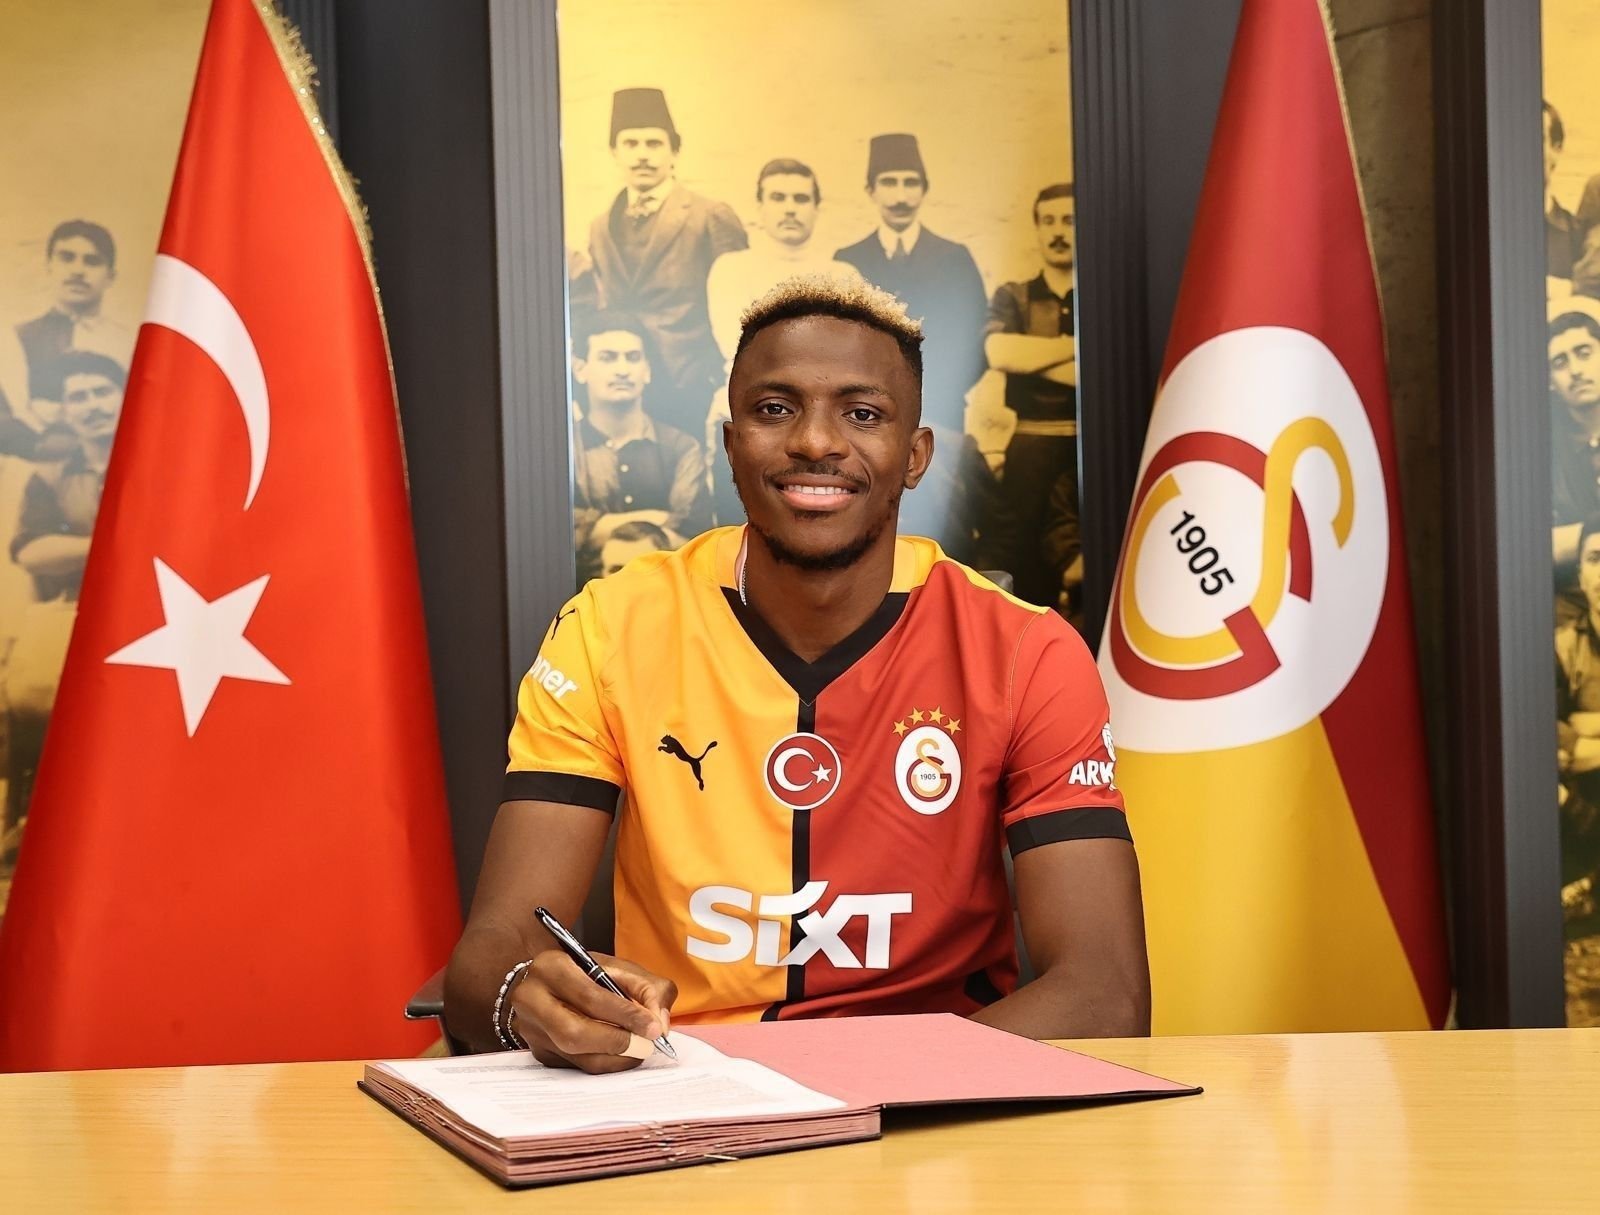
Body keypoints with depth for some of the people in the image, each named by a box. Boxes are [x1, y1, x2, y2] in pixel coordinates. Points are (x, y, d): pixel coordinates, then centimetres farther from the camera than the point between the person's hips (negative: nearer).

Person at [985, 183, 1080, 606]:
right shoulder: (1012, 297, 12)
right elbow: (999, 352, -10)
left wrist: (1033, 357, -8)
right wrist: (1079, 346, -8)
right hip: (1032, 451, 1)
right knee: (1030, 568, 2)